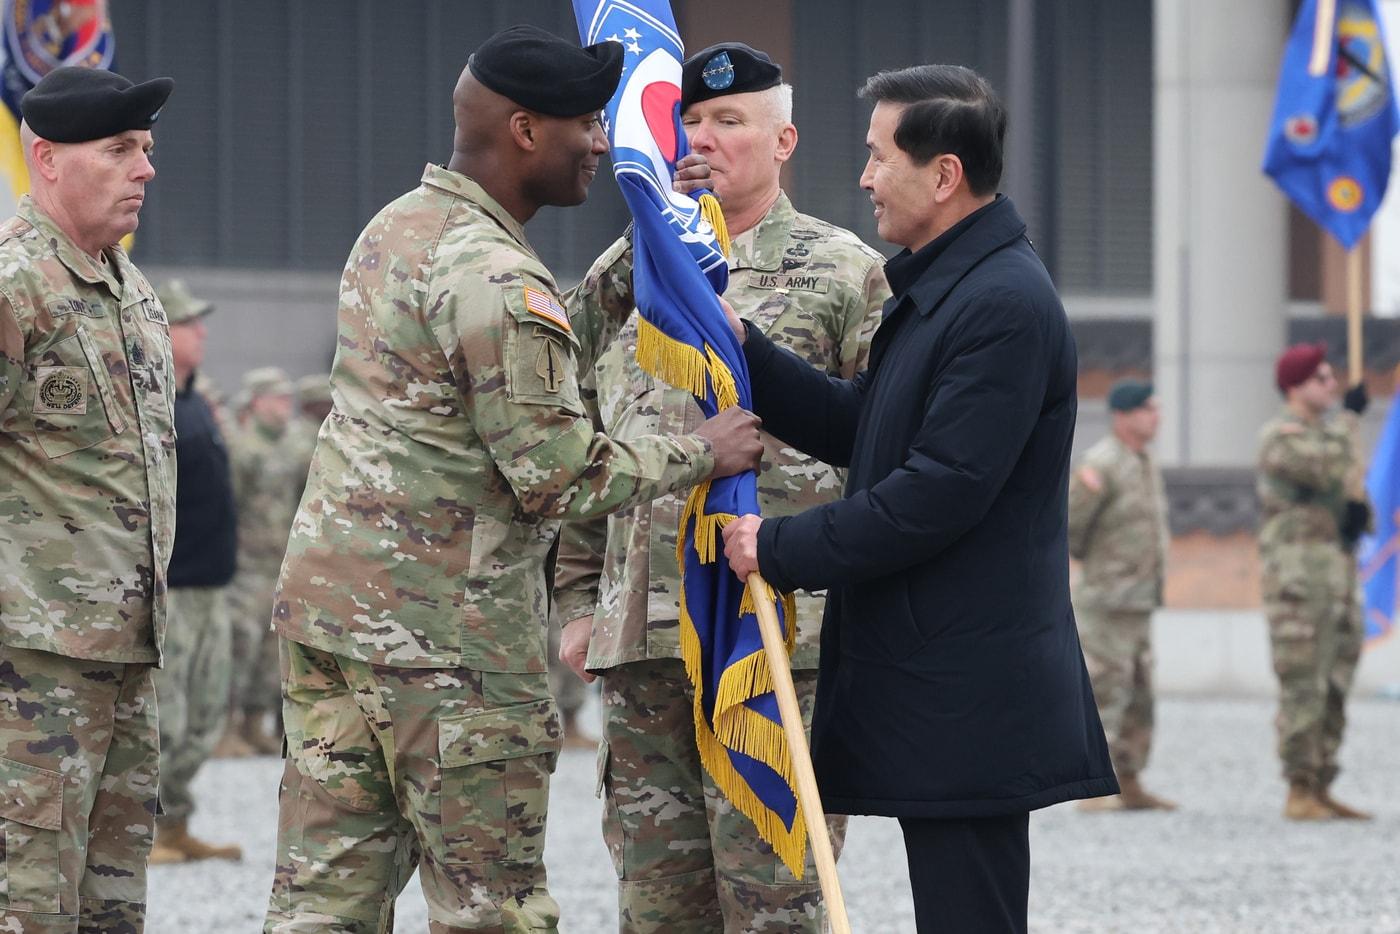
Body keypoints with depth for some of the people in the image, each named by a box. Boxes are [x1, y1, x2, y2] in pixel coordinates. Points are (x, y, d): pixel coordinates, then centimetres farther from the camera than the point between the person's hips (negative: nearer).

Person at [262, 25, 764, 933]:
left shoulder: (396, 230, 14)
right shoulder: (495, 276, -16)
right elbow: (557, 476, -17)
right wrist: (701, 452, -4)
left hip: (325, 600, 9)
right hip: (448, 636, -9)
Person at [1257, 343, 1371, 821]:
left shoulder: (1330, 433, 20)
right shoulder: (1281, 435, -8)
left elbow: (1350, 482, 14)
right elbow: (1328, 471, -24)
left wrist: (1359, 510, -10)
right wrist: (1350, 416, -12)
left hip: (1338, 568, 9)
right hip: (1296, 570, -9)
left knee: (1333, 687, 7)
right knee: (1303, 685, -10)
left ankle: (1321, 791, 11)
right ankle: (1299, 794, -8)